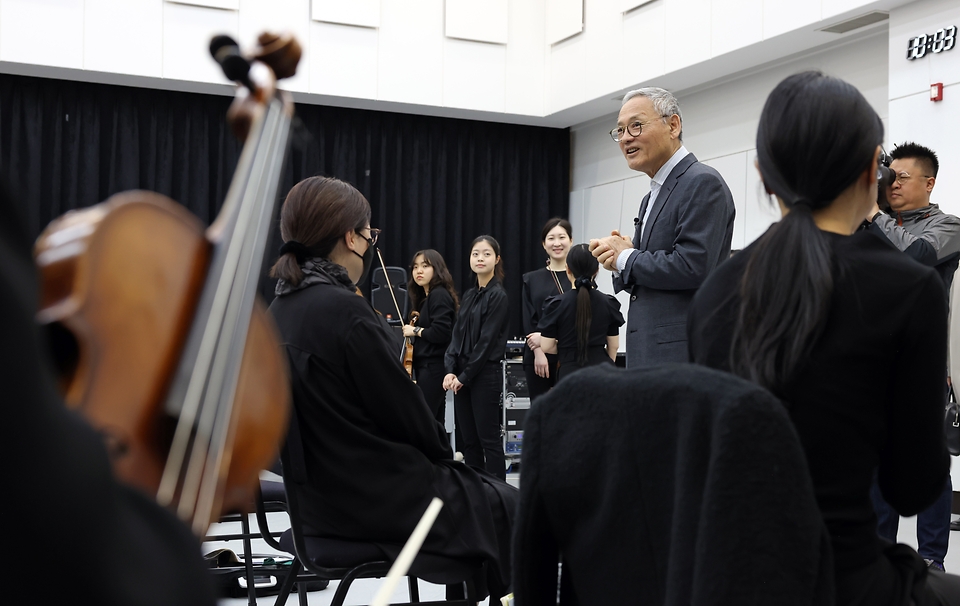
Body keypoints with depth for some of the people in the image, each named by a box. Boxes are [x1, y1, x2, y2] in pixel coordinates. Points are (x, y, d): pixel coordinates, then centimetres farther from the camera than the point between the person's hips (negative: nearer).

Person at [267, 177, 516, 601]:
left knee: (476, 485, 26)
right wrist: (444, 452, 3)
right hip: (380, 498, -8)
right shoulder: (343, 310, -23)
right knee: (505, 504, 13)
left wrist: (437, 454, 12)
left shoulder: (280, 309, 3)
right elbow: (404, 410, -18)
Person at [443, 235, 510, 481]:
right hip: (462, 376, 7)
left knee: (489, 439, -3)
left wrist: (465, 376, -12)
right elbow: (457, 335, 10)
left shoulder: (497, 295, -9)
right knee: (468, 440, 10)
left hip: (485, 375, -7)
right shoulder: (469, 295, 13)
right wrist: (451, 370, -4)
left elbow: (487, 340, -13)